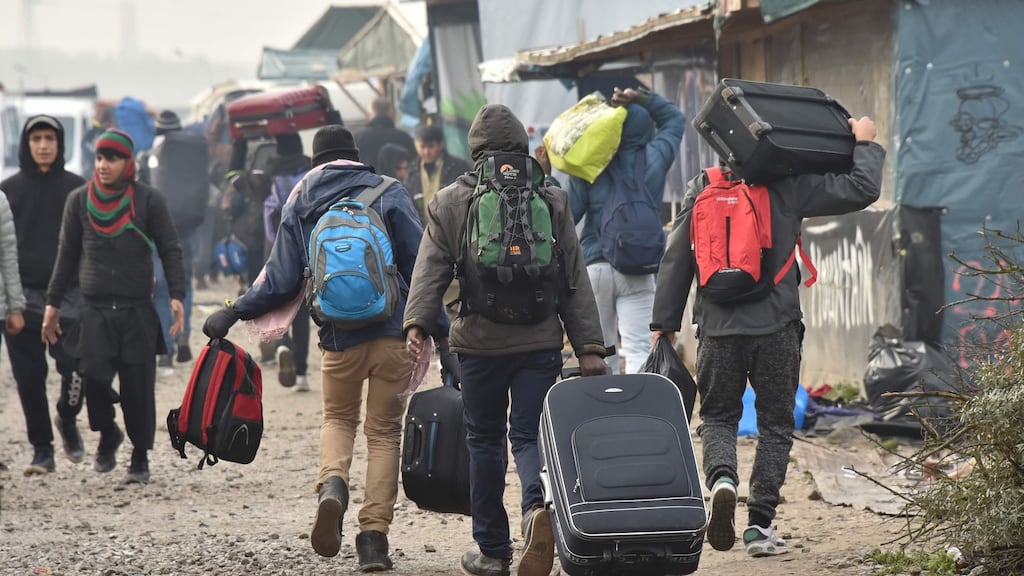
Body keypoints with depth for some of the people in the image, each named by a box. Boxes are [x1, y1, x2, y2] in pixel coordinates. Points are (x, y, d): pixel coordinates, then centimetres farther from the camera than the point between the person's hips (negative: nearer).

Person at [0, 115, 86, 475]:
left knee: (76, 370, -10)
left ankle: (67, 420, 19)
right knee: (29, 379, 2)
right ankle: (41, 449, 13)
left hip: (68, 296, -1)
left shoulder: (78, 189, 4)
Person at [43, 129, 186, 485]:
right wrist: (53, 303, 12)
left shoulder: (148, 200, 1)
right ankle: (107, 435, 12)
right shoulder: (79, 200, 7)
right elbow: (67, 255, 14)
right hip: (94, 309, 1)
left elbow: (170, 251, 1)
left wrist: (176, 296, -12)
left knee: (138, 385, -2)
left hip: (137, 309, -1)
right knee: (93, 374, -16)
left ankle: (140, 458, 13)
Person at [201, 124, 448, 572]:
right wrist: (441, 329, 5)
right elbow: (420, 266, -1)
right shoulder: (388, 195, 3)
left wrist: (233, 313, 18)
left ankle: (332, 483, -9)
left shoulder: (298, 207, 7)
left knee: (338, 418, 22)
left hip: (339, 339, 1)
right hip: (393, 333, -1)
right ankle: (374, 534, 0)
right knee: (384, 431, 8)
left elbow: (280, 283, 5)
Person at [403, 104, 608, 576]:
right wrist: (589, 347, 6)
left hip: (478, 342, 0)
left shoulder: (448, 202, 3)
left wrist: (416, 324, -12)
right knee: (530, 434, 4)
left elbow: (430, 271, -6)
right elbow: (575, 281, 6)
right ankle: (538, 506, -28)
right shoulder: (551, 201, 6)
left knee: (484, 439, 12)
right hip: (540, 341, 0)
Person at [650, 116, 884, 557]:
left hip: (717, 327, 2)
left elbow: (675, 261, 6)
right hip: (776, 326, -2)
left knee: (717, 417, 16)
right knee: (775, 424, 10)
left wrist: (664, 323, 13)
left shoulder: (701, 189, 5)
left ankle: (721, 478, -15)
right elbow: (862, 189, -4)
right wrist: (865, 143, 13)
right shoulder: (787, 187, -3)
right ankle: (760, 524, 6)